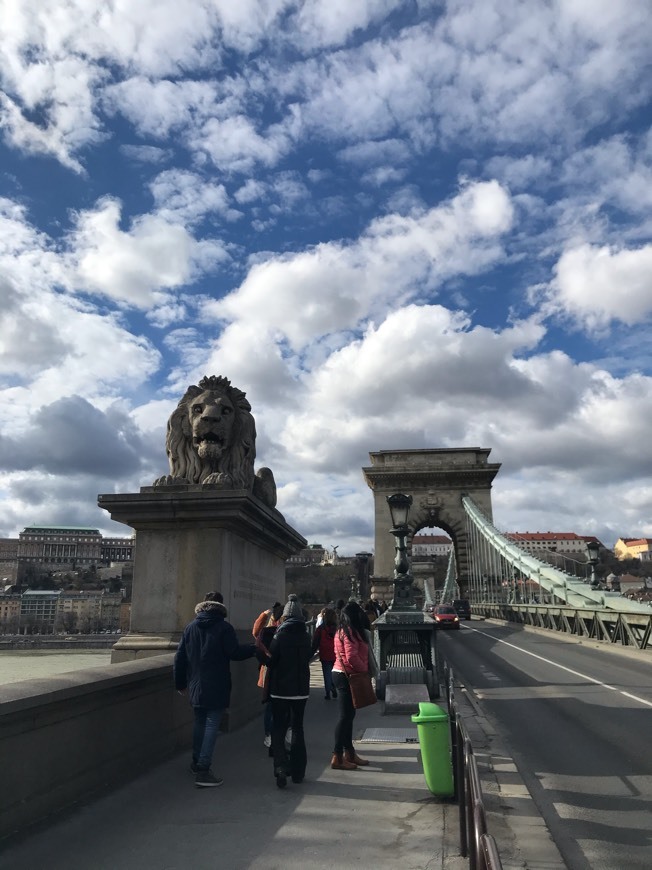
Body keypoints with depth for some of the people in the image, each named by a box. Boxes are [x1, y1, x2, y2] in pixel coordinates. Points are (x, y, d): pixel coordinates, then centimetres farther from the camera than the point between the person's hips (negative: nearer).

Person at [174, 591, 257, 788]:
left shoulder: (190, 627, 5)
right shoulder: (224, 627, -11)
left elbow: (180, 657, 7)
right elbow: (235, 653, -14)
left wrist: (180, 683, 15)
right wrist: (255, 647, 0)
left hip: (196, 687, 6)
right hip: (216, 688, -6)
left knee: (199, 722, 20)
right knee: (212, 725, -2)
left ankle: (197, 763, 32)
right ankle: (203, 771, -6)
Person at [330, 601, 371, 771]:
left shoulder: (342, 631, 14)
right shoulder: (350, 632, -17)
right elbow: (352, 657, -26)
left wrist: (363, 670, 14)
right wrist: (364, 670, -11)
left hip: (341, 674, 10)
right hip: (346, 676, -10)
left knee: (348, 715, 16)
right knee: (345, 716, -5)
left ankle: (349, 752, 26)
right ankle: (337, 757, -1)